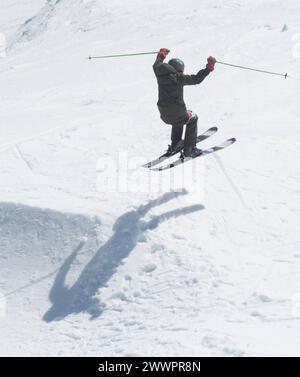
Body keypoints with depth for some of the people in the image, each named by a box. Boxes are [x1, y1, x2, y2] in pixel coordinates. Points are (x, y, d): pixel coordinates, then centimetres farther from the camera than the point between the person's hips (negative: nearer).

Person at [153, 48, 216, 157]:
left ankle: (175, 145, 47)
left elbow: (156, 65, 22)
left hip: (164, 116, 6)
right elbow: (196, 79, -18)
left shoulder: (160, 75, -1)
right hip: (177, 114, -6)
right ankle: (189, 149, 23)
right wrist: (209, 68, -11)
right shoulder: (178, 78, -18)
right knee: (192, 118, 25)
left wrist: (161, 56, 41)